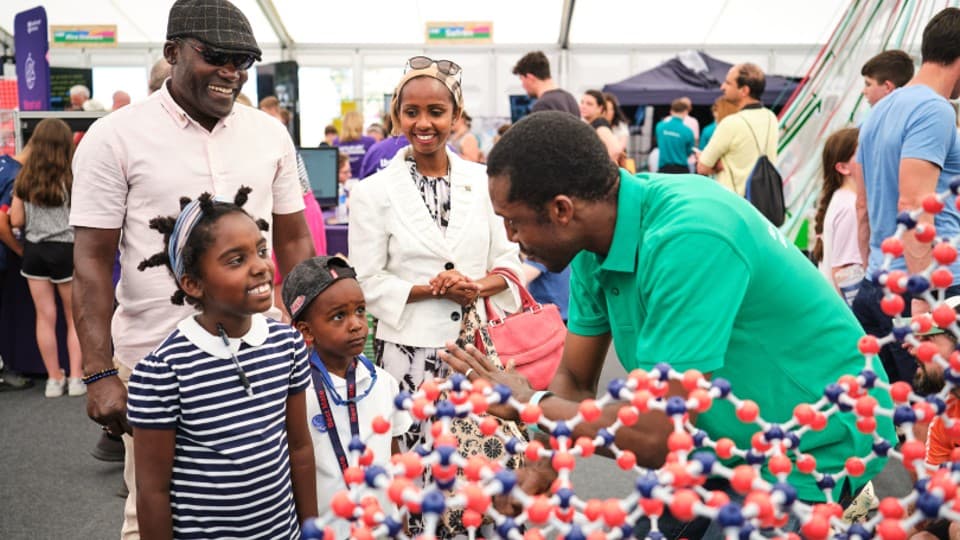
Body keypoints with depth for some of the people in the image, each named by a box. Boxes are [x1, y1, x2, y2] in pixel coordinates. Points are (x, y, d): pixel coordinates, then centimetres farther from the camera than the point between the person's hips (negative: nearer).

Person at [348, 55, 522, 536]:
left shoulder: (483, 181, 3)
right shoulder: (373, 192, -4)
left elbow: (509, 262, 6)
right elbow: (366, 282, -4)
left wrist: (478, 287, -13)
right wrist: (430, 289, -15)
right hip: (410, 350, -2)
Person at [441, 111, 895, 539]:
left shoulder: (687, 240, -33)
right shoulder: (595, 238, -7)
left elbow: (658, 438, -32)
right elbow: (574, 379, 1)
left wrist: (531, 403, -18)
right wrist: (531, 485, -13)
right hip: (726, 439, 7)